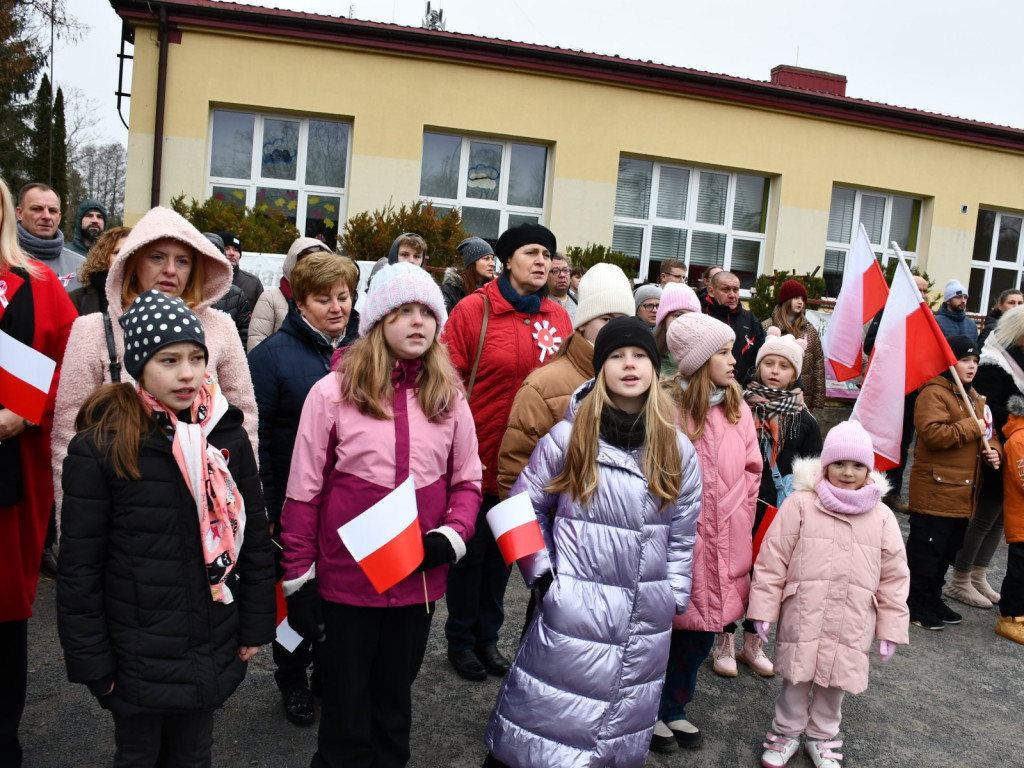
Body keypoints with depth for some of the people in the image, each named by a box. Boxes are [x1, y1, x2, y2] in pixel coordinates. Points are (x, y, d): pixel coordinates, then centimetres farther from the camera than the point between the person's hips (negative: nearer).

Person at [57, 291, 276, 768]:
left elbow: (254, 539, 3)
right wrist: (89, 658, -7)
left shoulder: (228, 435, -3)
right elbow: (79, 565, -9)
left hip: (212, 650, 3)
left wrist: (255, 625, 5)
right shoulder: (99, 446, -14)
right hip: (137, 653, -3)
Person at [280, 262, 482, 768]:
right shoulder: (332, 392, -10)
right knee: (345, 712, 14)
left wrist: (451, 537, -11)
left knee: (394, 705, 22)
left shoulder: (448, 398, 0)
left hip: (419, 583, 3)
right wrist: (298, 579, -5)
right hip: (345, 581, -3)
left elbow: (467, 481, 7)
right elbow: (303, 492, -6)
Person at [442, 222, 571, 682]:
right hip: (478, 456, -3)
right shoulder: (473, 309, -8)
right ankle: (461, 639, 30)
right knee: (471, 547, 11)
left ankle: (488, 636, 35)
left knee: (503, 548, 17)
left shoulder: (559, 318, 3)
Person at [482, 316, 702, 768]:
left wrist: (673, 600, 6)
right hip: (572, 612, -3)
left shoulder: (678, 451, 0)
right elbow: (524, 507, 1)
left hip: (646, 624, 3)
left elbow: (682, 537, 8)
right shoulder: (568, 437, -8)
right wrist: (542, 574, -4)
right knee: (546, 727, 7)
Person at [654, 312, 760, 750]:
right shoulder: (667, 407, -16)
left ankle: (673, 708, 38)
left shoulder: (737, 408, 4)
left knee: (705, 628, 17)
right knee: (661, 627, 9)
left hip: (723, 545, 6)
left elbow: (751, 471, 11)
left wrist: (737, 524, 7)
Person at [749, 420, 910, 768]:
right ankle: (787, 733, 34)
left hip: (852, 625, 2)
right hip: (803, 618, -2)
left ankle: (821, 737, 39)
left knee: (835, 684, 15)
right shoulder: (800, 504, -8)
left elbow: (893, 576, 6)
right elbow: (772, 560, -6)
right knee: (796, 680, 11)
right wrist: (763, 609, -6)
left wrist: (890, 629, 5)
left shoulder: (882, 516, 1)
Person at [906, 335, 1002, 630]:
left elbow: (988, 433, 26)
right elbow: (933, 433, -26)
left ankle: (932, 599, 30)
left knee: (948, 550, 17)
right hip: (935, 489, -9)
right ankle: (915, 604, 9)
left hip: (963, 492, 9)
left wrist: (992, 450, 5)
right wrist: (972, 428, -19)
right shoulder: (933, 393, -13)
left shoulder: (974, 398, 17)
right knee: (926, 550, -2)